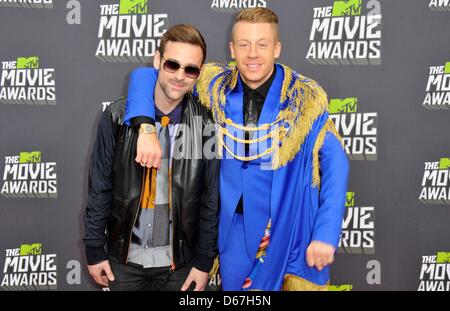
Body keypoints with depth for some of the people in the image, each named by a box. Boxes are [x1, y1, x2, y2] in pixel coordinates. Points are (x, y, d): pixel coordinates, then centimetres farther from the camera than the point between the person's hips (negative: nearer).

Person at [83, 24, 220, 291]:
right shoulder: (118, 117, -9)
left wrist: (205, 261, -2)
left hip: (179, 261, 0)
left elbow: (211, 199, -4)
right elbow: (99, 188, -3)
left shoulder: (206, 125, -10)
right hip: (124, 259, 1)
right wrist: (94, 250, 0)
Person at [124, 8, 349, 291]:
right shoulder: (214, 85, -7)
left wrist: (326, 234, -17)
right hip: (234, 225, 2)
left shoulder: (306, 97, -13)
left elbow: (335, 162, -11)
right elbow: (151, 75, -2)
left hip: (292, 228, -2)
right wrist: (146, 126, -19)